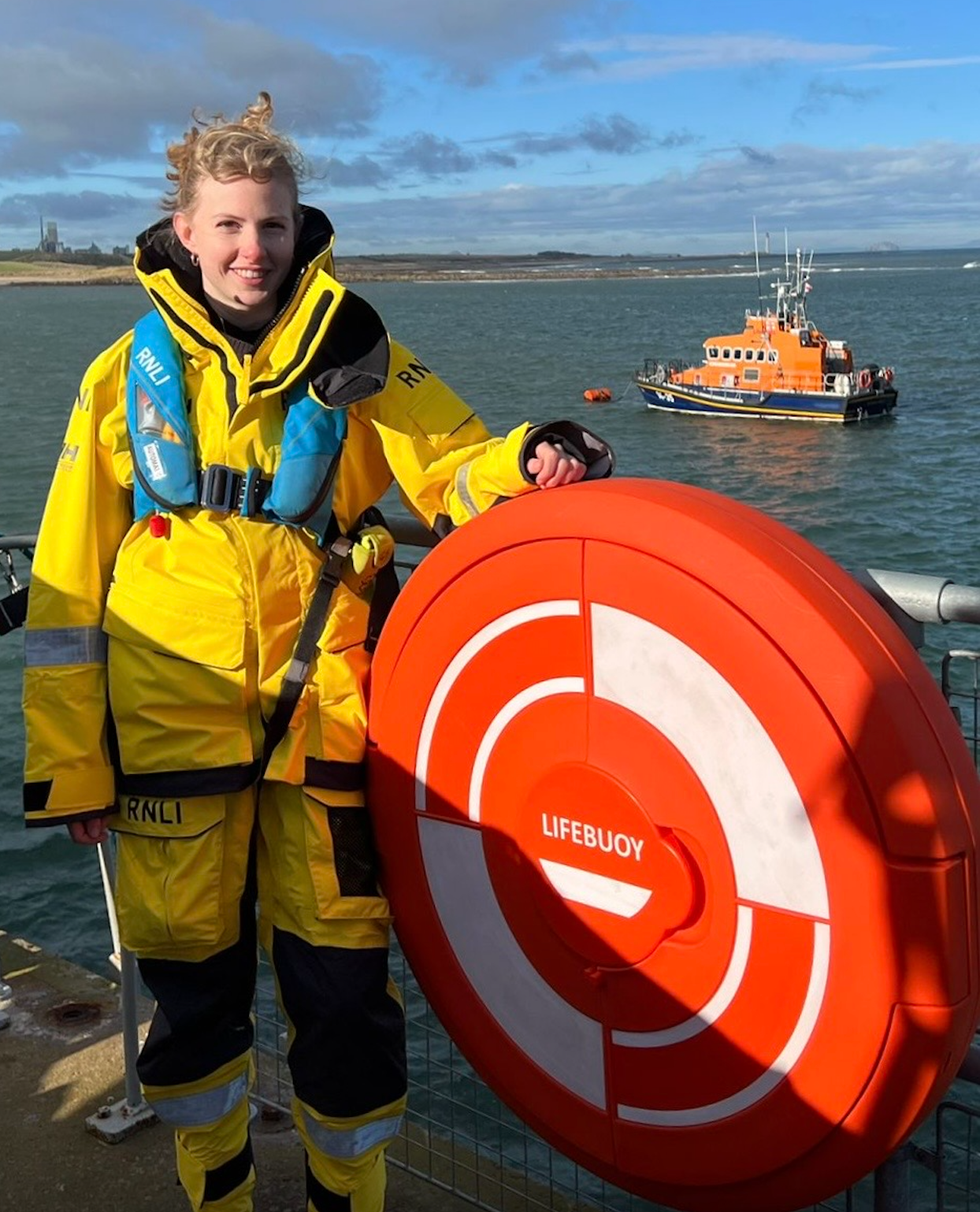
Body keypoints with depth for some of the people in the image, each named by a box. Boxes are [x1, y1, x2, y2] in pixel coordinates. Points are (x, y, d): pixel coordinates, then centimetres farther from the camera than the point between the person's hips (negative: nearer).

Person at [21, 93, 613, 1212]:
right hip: (168, 719, 1)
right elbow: (68, 581, 5)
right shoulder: (128, 372, 5)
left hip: (318, 711, -1)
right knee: (190, 982, 12)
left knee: (340, 981, 3)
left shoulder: (353, 355, 5)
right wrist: (69, 763, 3)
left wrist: (531, 460, -21)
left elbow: (455, 468, 3)